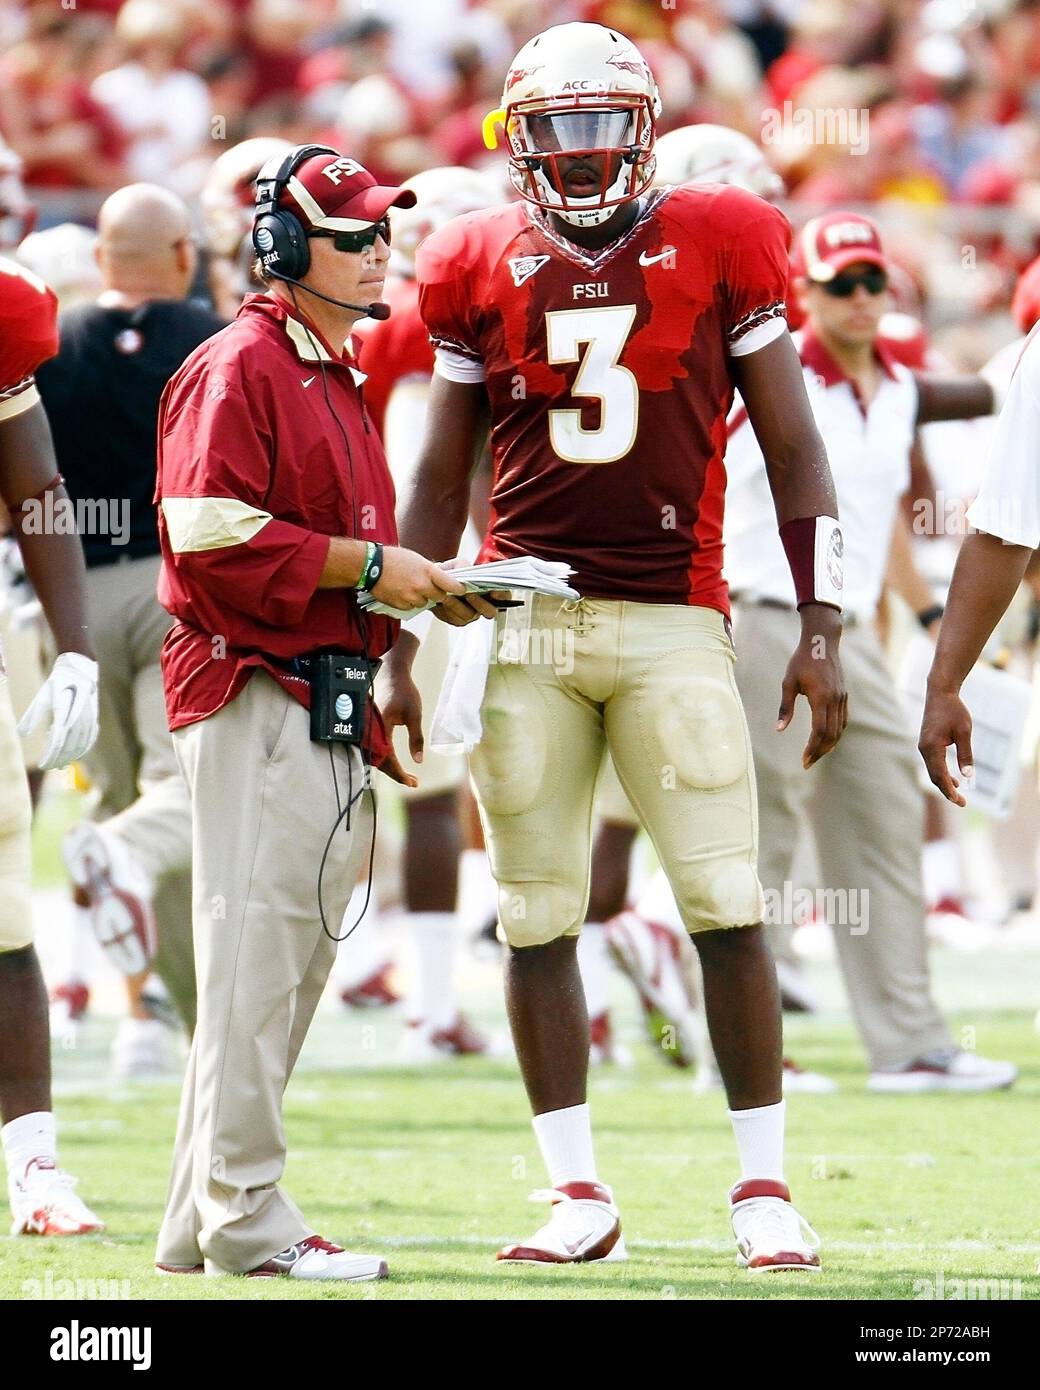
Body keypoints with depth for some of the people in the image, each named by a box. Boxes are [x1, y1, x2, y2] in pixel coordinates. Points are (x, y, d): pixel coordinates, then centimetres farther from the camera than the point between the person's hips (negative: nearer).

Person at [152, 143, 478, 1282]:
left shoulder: (340, 376, 22)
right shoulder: (236, 370, -9)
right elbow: (215, 534, -18)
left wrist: (417, 587, 9)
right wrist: (367, 565, -17)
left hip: (331, 704, 10)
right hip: (254, 695, -10)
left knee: (292, 972, 10)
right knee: (254, 961, -9)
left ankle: (200, 1228, 15)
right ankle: (244, 1219, -7)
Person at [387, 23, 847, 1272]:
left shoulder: (716, 246, 3)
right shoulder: (481, 267, 8)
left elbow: (792, 451, 5)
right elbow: (442, 476, 15)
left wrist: (820, 632, -1)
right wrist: (398, 646, 10)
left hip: (673, 618, -2)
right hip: (525, 621, 2)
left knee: (726, 910, -6)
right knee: (536, 918, 2)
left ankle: (764, 1189, 2)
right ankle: (578, 1194, 10)